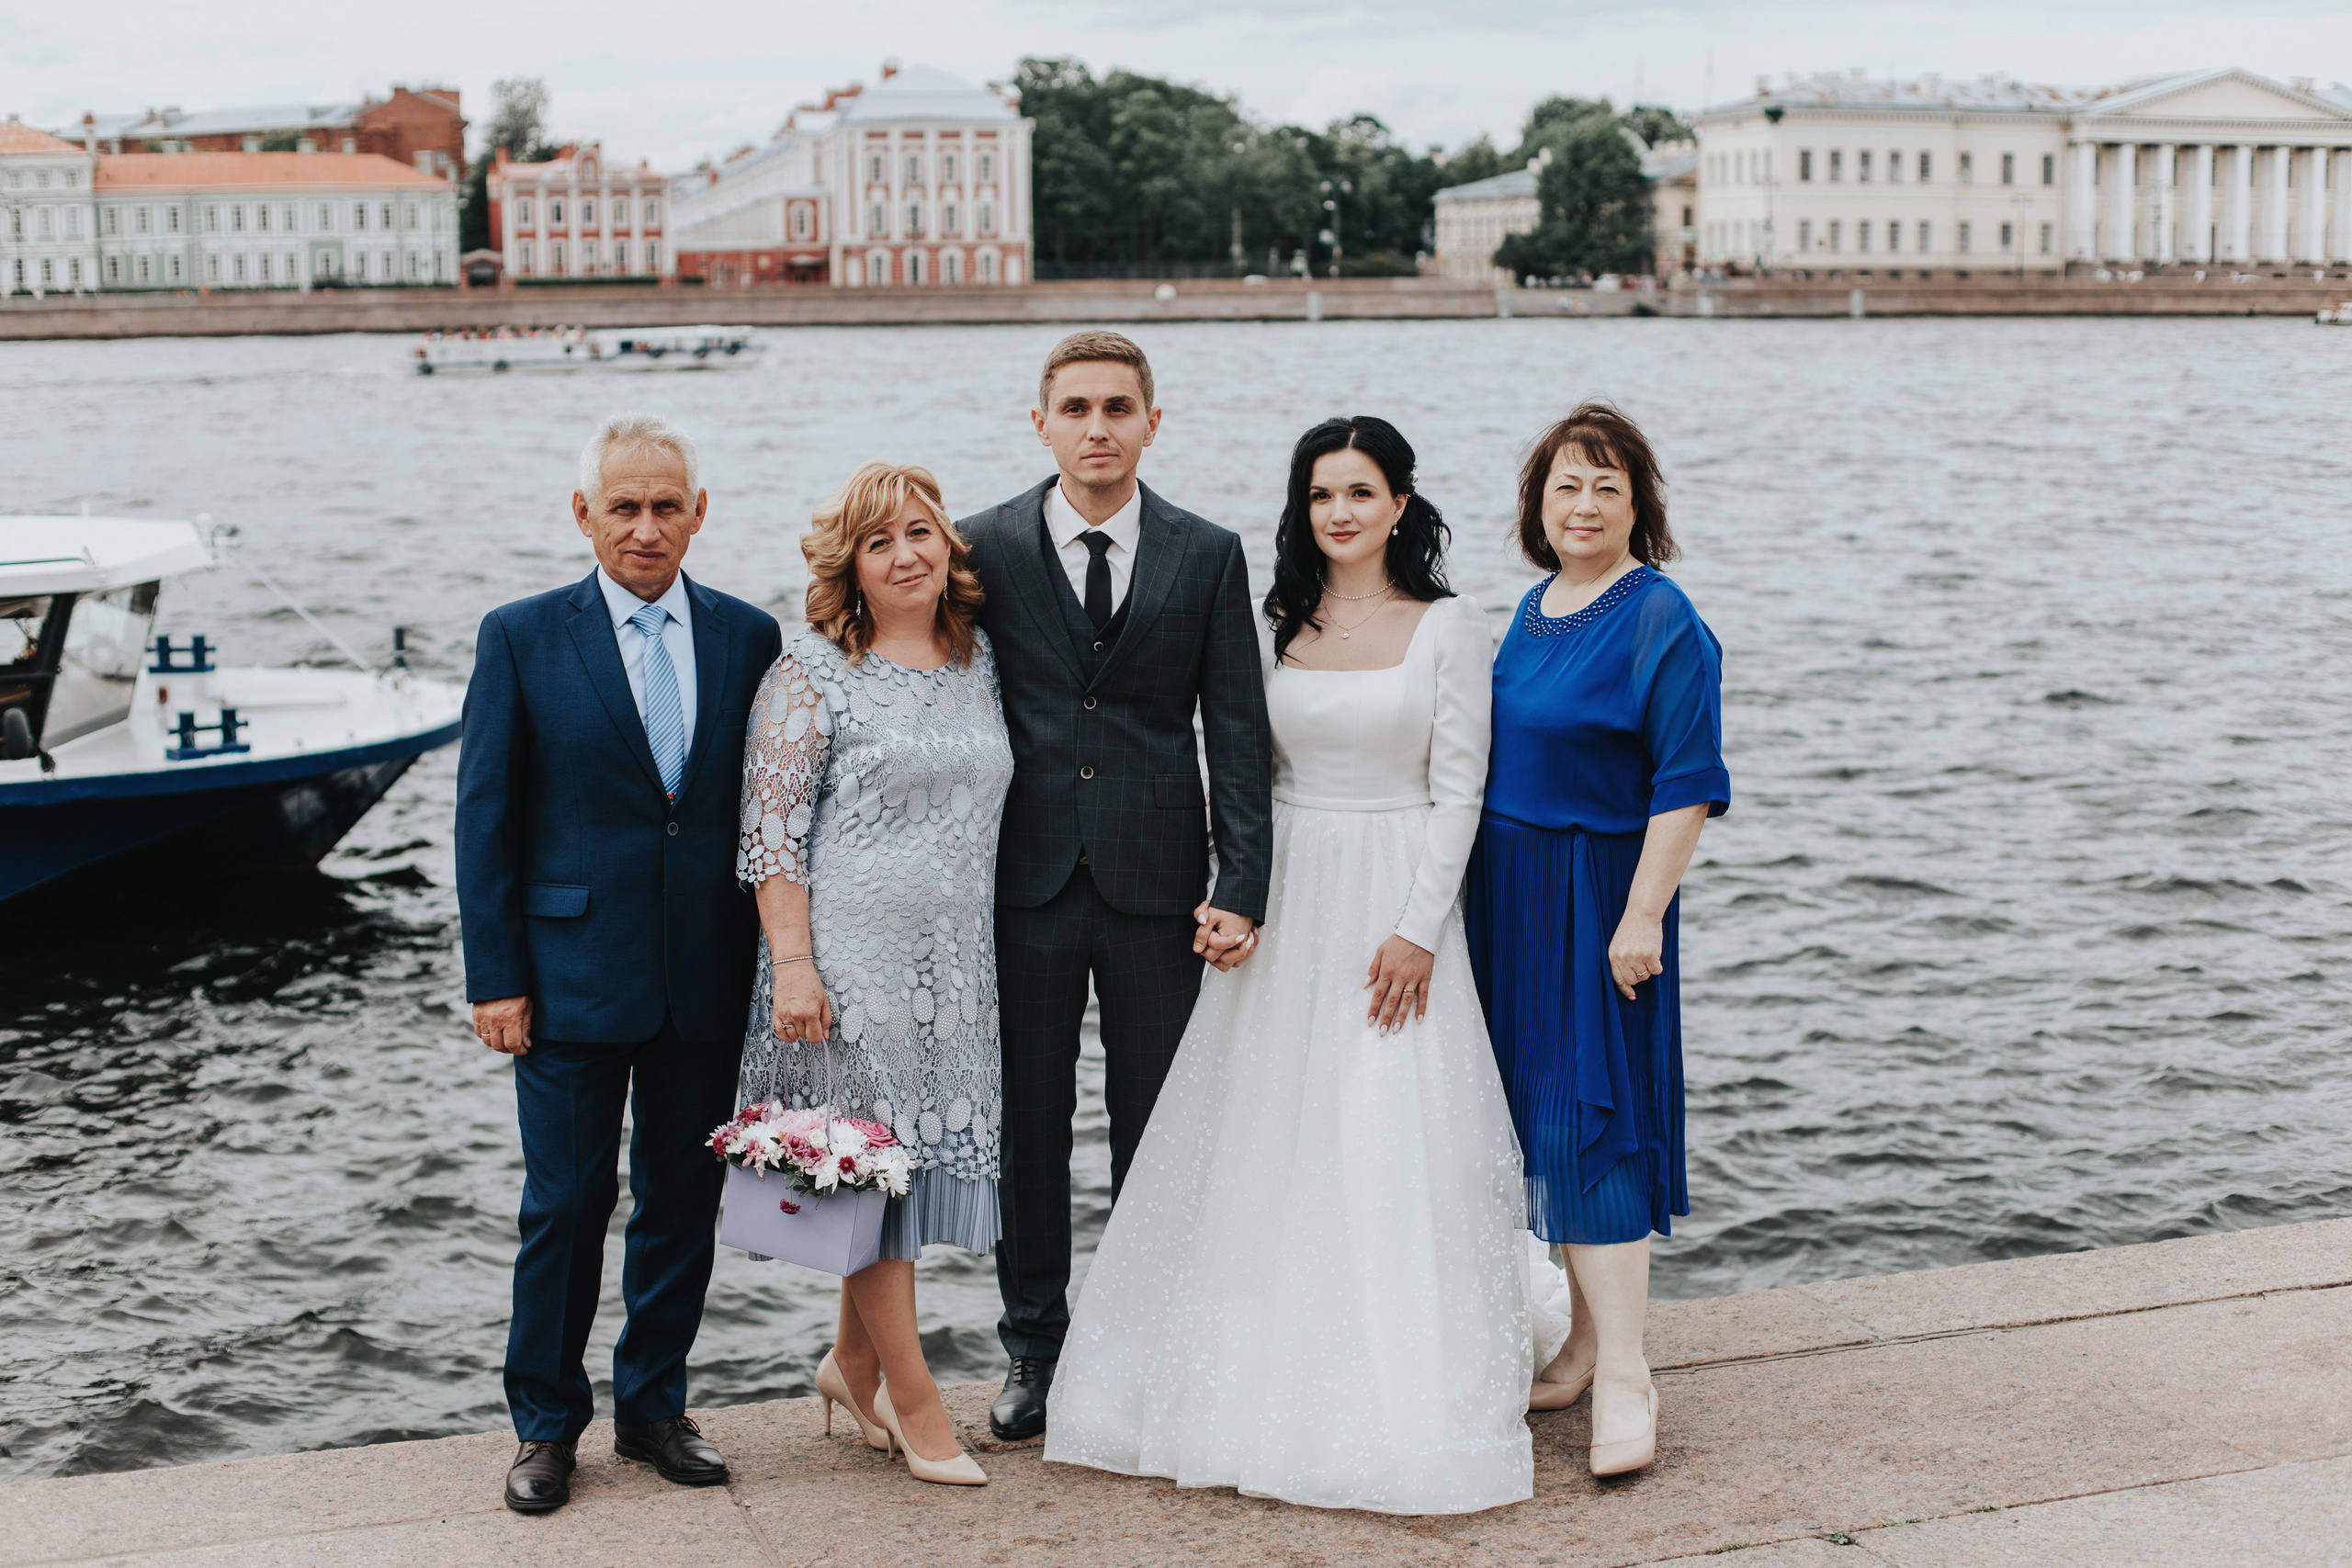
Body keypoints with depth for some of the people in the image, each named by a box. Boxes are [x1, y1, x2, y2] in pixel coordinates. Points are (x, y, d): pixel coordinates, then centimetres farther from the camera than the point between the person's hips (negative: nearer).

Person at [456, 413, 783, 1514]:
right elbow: (485, 818, -2)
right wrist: (496, 978, -7)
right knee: (565, 1206, 4)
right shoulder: (522, 638, -2)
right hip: (573, 972, -2)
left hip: (706, 982, 3)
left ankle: (654, 1406, 28)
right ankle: (547, 1424, 20)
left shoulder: (749, 638, 4)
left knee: (683, 1205, 11)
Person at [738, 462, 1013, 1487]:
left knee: (924, 1154, 11)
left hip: (955, 963, 6)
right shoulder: (813, 671, -6)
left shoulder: (979, 661, 11)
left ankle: (852, 1362, 30)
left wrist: (999, 955, 14)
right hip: (851, 957, -6)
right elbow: (770, 826, -9)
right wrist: (792, 961, -16)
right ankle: (915, 1401, 11)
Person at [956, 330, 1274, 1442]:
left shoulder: (1208, 557, 2)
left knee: (1156, 1130, 9)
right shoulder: (985, 548, 0)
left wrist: (1242, 888, -8)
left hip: (1156, 885, 0)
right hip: (1024, 882, 0)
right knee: (1028, 1126, 9)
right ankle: (1034, 1346, 23)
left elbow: (1236, 734, 1)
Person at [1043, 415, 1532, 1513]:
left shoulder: (1448, 628, -3)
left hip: (1393, 905, -4)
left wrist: (1418, 930, -13)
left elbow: (1458, 791, -6)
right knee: (1267, 1143, 6)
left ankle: (1403, 1410, 6)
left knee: (1391, 1152, -4)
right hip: (1285, 906, 4)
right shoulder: (1279, 627, 8)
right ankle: (1271, 1389, 18)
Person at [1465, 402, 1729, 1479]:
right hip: (1510, 901, 8)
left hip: (1597, 902, -8)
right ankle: (1575, 1339, 24)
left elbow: (1685, 787, -16)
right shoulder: (1536, 609, 11)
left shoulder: (1661, 624, -13)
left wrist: (1641, 916, -20)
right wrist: (1476, 899, 17)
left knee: (1586, 1120, -9)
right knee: (1531, 1118, 12)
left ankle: (1623, 1378, -4)